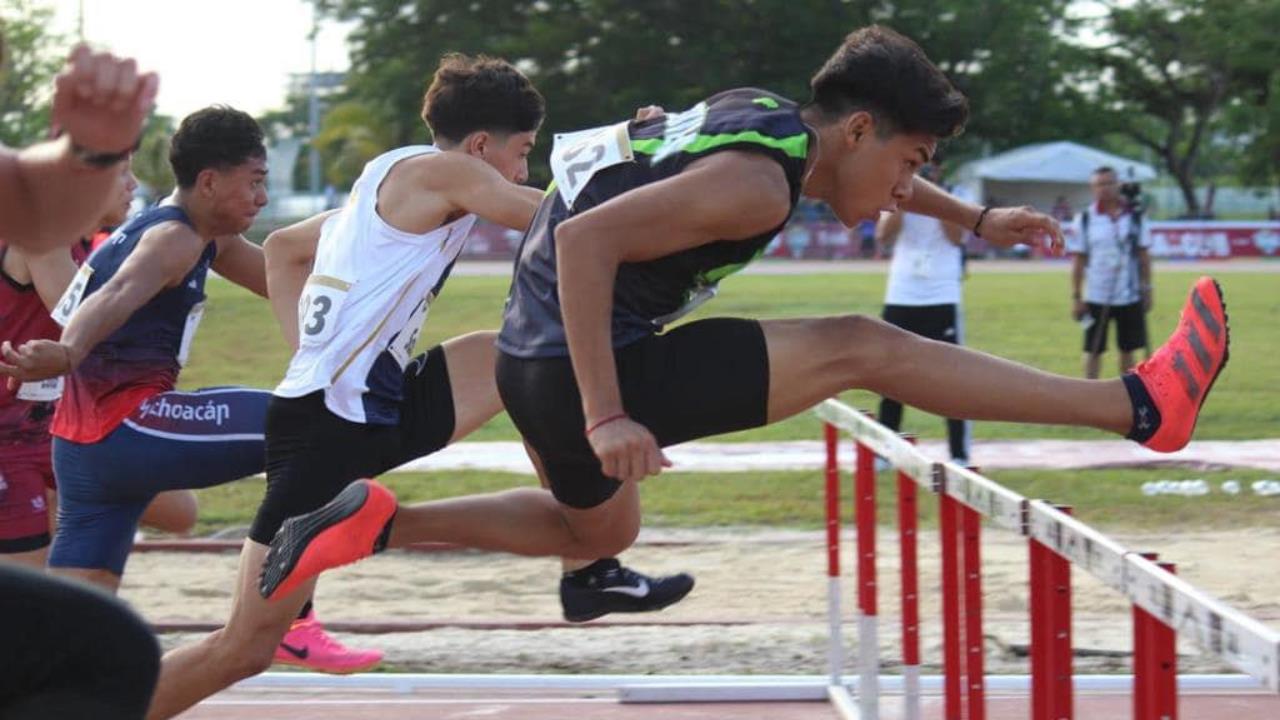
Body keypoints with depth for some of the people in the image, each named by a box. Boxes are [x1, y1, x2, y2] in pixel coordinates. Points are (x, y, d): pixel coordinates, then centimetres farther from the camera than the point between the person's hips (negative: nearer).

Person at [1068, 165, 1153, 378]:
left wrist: (1147, 289, 3)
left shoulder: (1134, 216, 2)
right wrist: (1076, 296, -4)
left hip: (1130, 296, 1)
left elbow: (1143, 255, 6)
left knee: (1127, 350, 9)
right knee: (1093, 351, 1)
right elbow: (1078, 260, -1)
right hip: (1096, 297, -1)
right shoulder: (1085, 219, -2)